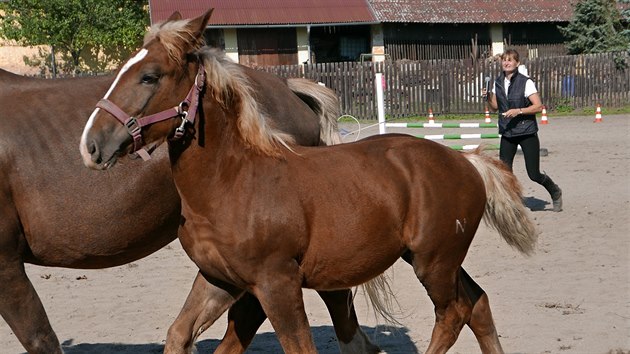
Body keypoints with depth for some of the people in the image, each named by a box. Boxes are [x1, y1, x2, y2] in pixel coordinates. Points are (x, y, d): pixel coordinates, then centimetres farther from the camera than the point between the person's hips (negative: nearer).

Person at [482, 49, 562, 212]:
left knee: (534, 174, -1)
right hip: (507, 133, 5)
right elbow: (494, 107, 14)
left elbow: (538, 106, -13)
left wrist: (518, 111, -23)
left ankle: (555, 192, 28)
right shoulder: (498, 83, 6)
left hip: (527, 132, -4)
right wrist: (487, 97, -5)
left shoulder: (526, 82, -10)